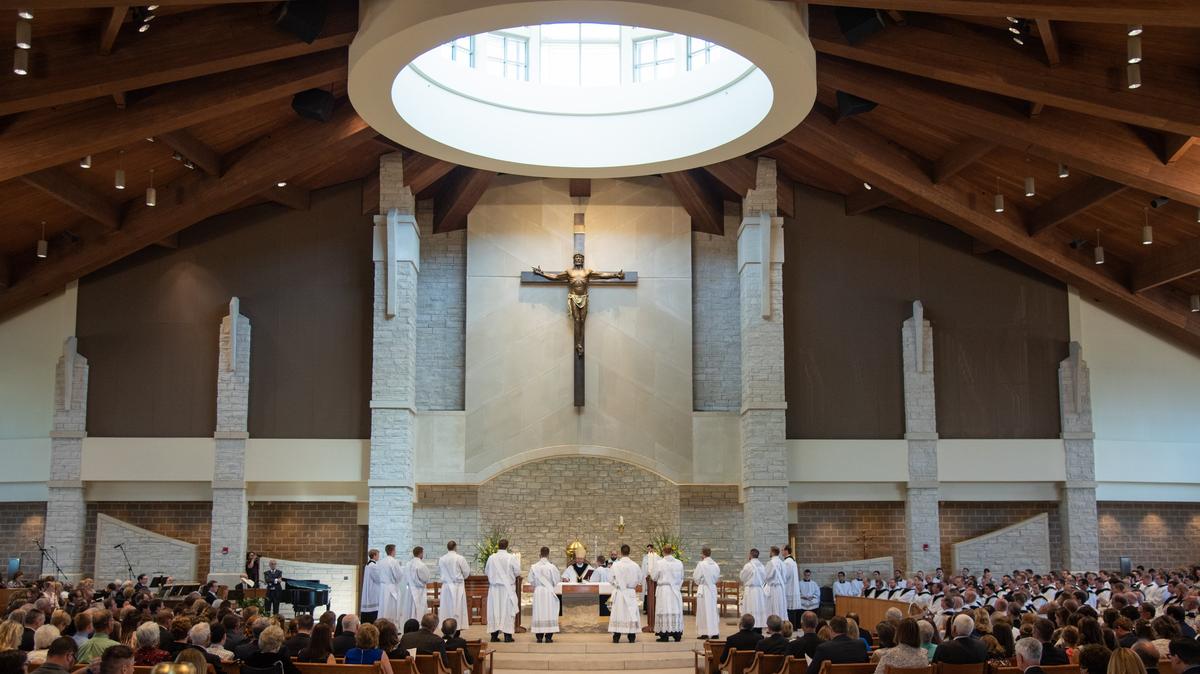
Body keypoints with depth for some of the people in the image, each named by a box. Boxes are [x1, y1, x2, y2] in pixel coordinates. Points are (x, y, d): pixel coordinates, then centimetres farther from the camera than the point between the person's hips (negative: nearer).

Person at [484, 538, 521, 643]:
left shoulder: (491, 558, -3)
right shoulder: (511, 558, -10)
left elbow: (486, 572, 8)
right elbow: (518, 572, -5)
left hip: (494, 588, 2)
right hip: (507, 587, -2)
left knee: (494, 610, 7)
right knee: (507, 610, 2)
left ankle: (494, 635, 8)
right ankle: (507, 635, 0)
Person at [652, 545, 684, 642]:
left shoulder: (659, 563, -11)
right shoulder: (679, 563, -1)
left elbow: (654, 576, -2)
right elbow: (681, 577, 10)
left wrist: (651, 570, 18)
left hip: (663, 589, -3)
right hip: (676, 590, 3)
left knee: (664, 611, 0)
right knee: (676, 611, 10)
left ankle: (664, 635, 0)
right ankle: (677, 634, 12)